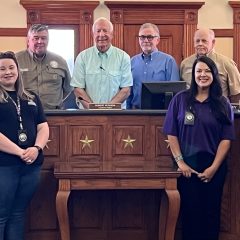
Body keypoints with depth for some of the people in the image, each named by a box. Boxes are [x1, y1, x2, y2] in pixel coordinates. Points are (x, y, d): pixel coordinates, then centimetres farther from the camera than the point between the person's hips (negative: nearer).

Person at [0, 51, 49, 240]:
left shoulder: (31, 98, 15)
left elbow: (43, 127, 9)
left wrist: (36, 148, -10)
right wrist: (20, 152, -17)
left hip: (32, 165, 4)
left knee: (18, 214, 12)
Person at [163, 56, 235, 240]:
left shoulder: (223, 104, 2)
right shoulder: (180, 99, 1)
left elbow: (226, 139, -2)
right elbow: (171, 134, -1)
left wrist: (214, 167, -10)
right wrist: (180, 162, -8)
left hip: (214, 166, 1)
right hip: (187, 165, 0)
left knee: (211, 212, 9)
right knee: (190, 211, 6)